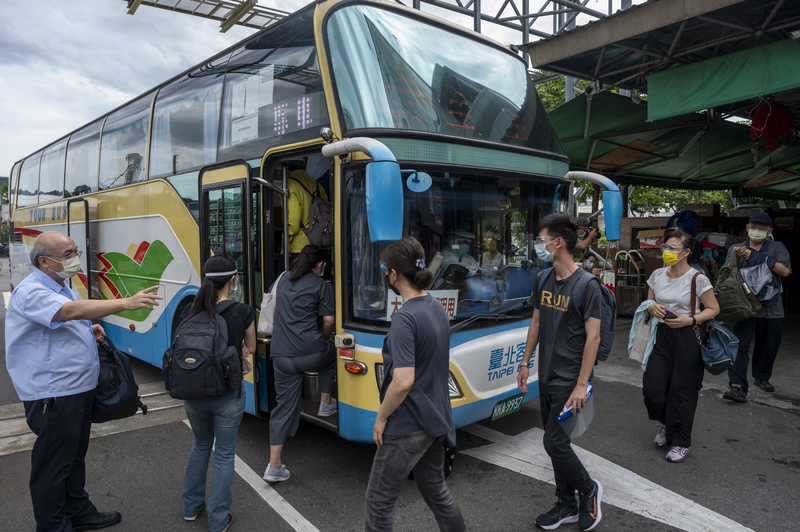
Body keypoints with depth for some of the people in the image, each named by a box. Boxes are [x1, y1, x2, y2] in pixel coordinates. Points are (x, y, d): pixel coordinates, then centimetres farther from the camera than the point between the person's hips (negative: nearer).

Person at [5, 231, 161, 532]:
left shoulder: (61, 287, 14)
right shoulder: (31, 292, -19)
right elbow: (71, 310, -37)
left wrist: (89, 331, 7)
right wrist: (127, 303, -43)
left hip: (79, 389, 10)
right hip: (53, 397, -10)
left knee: (75, 456, 22)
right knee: (52, 465, 4)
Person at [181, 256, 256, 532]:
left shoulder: (193, 311, -6)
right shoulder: (242, 312, -15)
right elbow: (249, 348, 2)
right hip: (227, 395, -4)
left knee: (201, 445, 27)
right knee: (224, 454, 13)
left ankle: (191, 507, 41)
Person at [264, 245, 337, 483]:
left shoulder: (283, 282, 17)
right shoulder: (320, 284, 0)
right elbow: (328, 320, -2)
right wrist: (323, 338, 18)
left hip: (281, 356, 5)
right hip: (310, 353, -4)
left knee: (284, 405, 11)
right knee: (331, 353, 31)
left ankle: (274, 466, 10)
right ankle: (326, 404, 36)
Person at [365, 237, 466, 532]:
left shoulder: (405, 318, -24)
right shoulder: (438, 308, 4)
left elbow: (403, 381, -29)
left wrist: (381, 418, -15)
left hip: (407, 425, -9)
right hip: (434, 418, 9)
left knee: (379, 500, 9)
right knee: (435, 488, 25)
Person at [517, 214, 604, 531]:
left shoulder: (586, 285, -15)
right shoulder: (543, 280, 6)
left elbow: (593, 337, -16)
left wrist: (581, 385, -19)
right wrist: (525, 362, 15)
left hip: (570, 380, -7)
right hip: (546, 377, 7)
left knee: (554, 442, -5)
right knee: (556, 442, 14)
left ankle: (589, 489, 22)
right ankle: (566, 506, 30)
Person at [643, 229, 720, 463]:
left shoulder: (697, 279, -10)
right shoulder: (657, 275, 4)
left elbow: (714, 308, -4)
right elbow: (648, 302, 15)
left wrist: (689, 320, -17)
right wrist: (653, 308, -8)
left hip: (688, 336, -5)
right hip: (662, 334, 5)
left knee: (682, 389, 3)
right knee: (652, 386, 2)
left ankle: (682, 443, 19)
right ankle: (667, 423, 33)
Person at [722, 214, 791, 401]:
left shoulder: (777, 248, 8)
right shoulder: (736, 249, 9)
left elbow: (785, 271, -9)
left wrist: (759, 257, -17)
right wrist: (737, 258, -19)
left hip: (770, 307, 2)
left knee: (769, 346, 14)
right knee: (740, 346, -12)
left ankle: (762, 377, 37)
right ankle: (738, 387, -17)